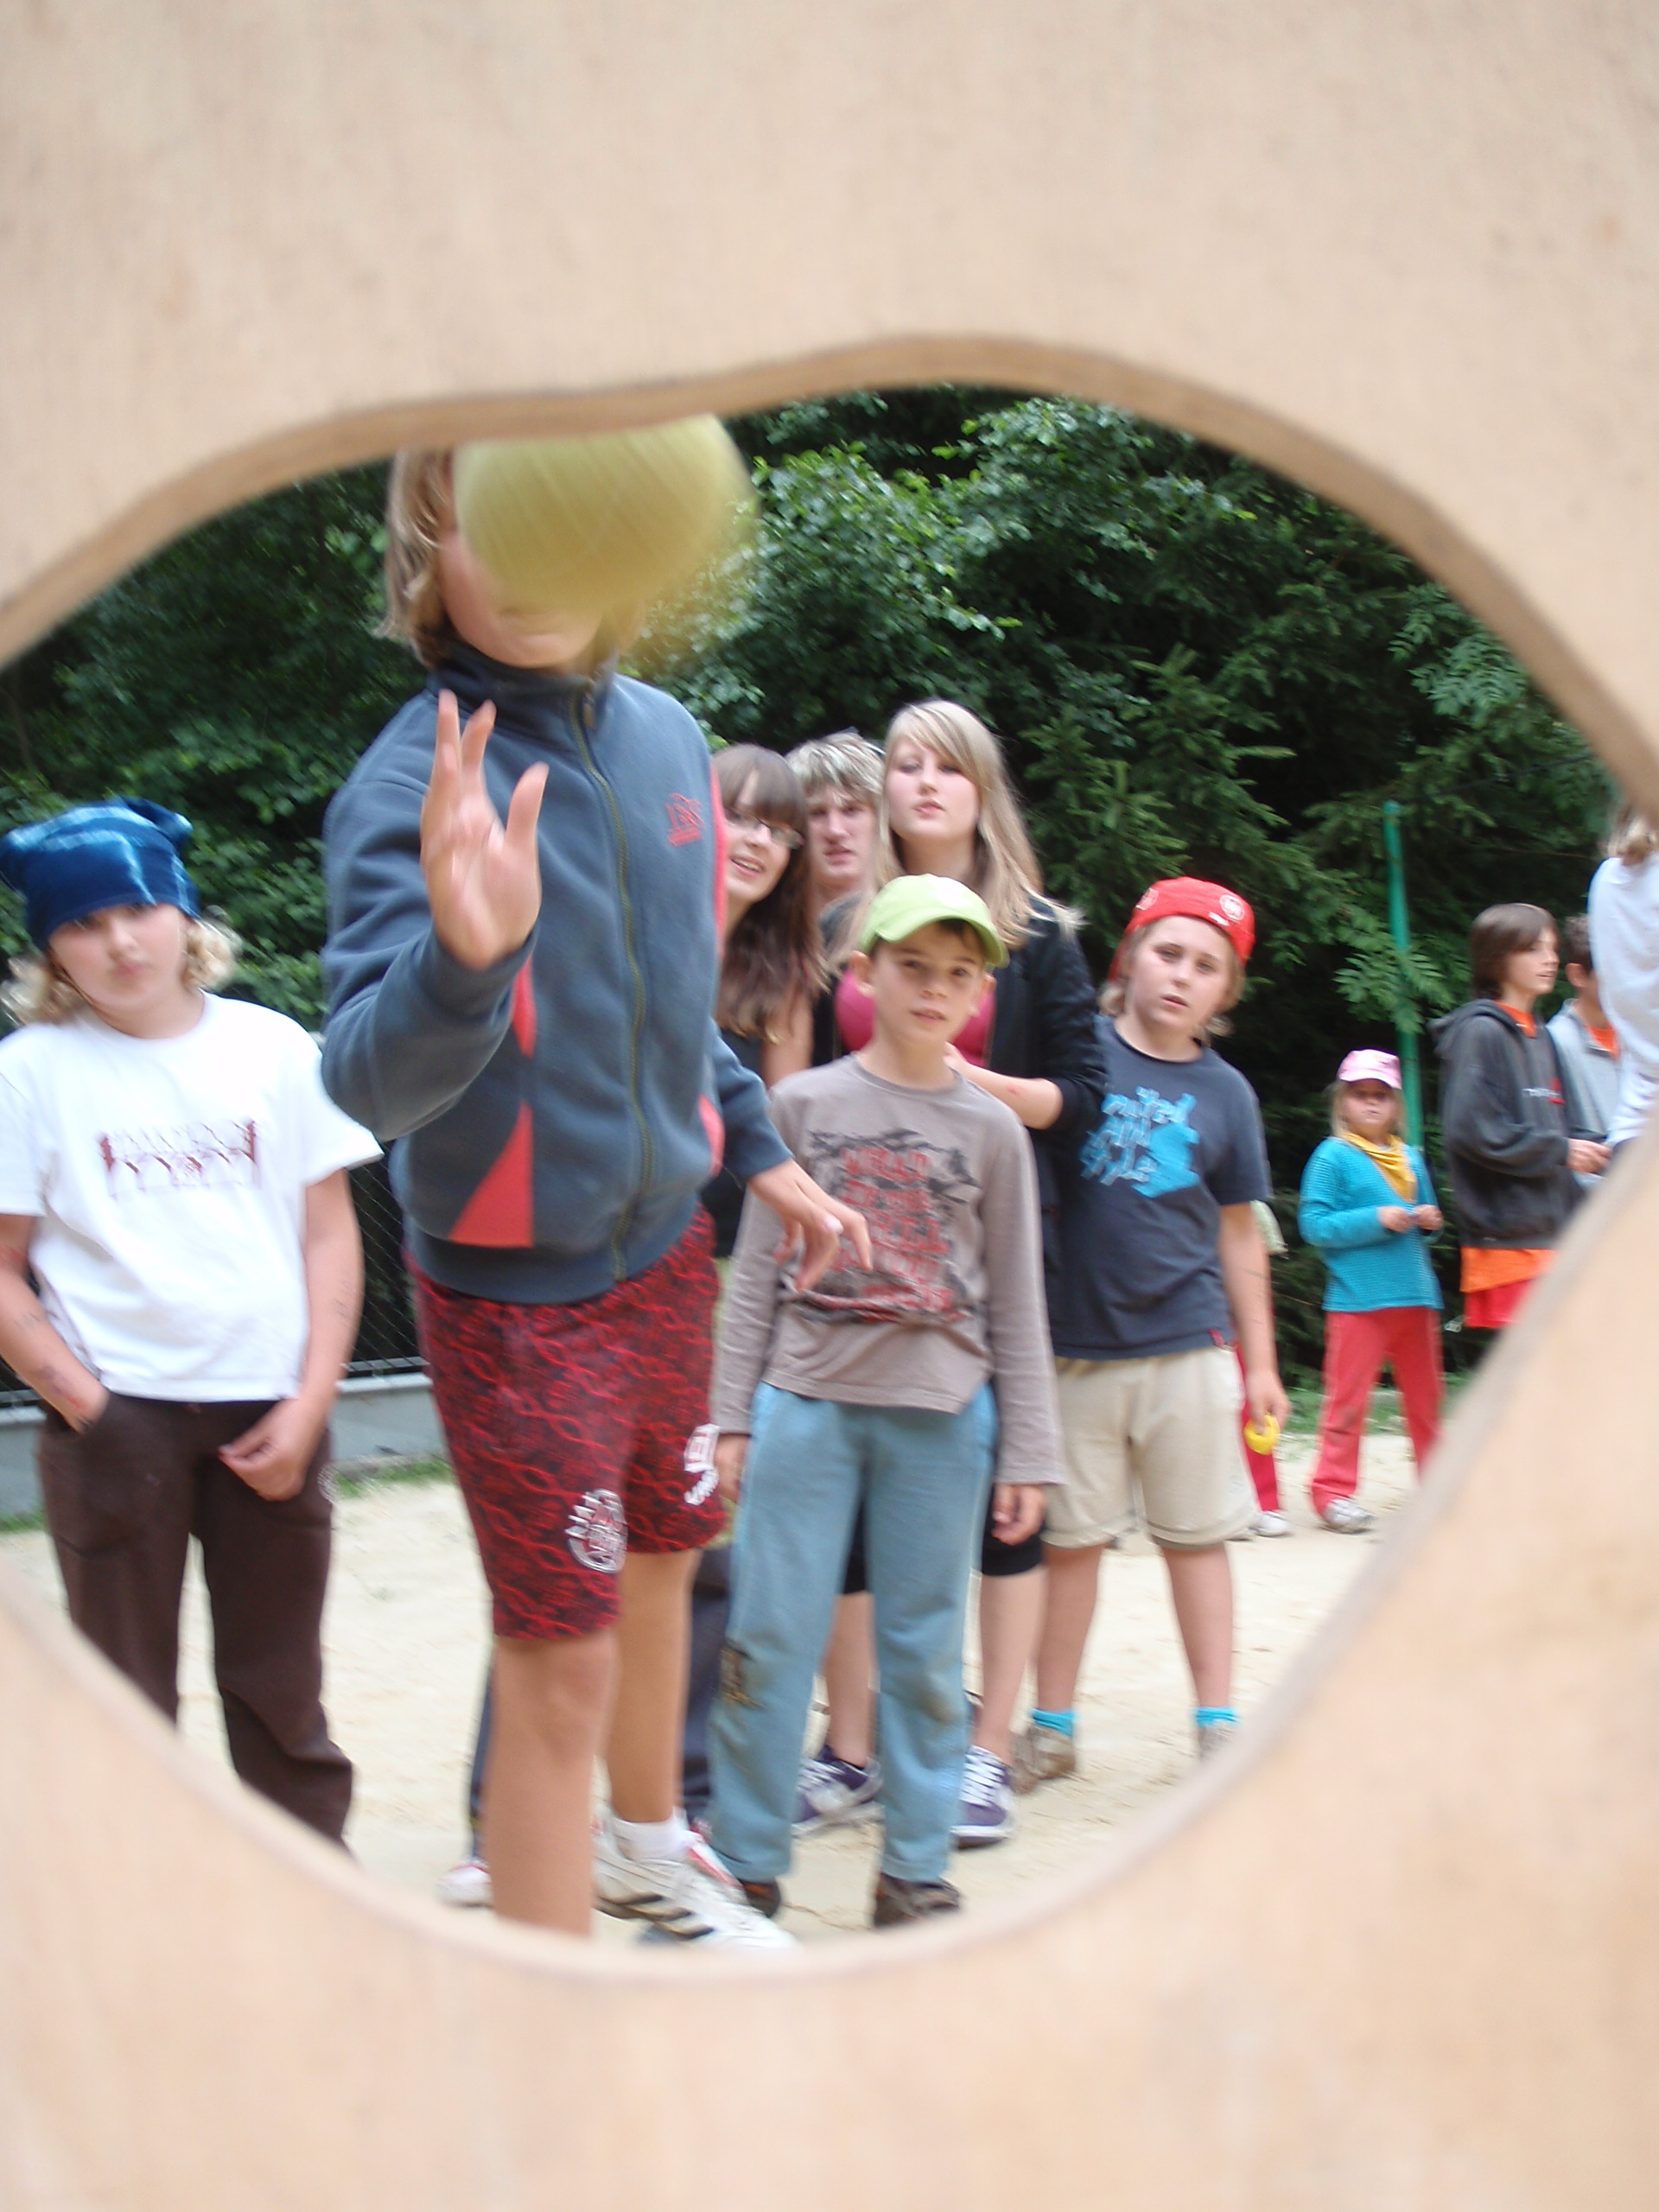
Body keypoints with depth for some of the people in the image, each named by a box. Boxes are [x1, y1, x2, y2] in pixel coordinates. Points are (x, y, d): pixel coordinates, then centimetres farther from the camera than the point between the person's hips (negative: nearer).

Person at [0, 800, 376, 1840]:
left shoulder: (271, 1048, 2)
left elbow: (331, 1231, 4)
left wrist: (309, 1404, -4)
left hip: (267, 1412, 2)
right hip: (117, 1416, -1)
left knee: (282, 1693, 10)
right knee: (127, 1699, 6)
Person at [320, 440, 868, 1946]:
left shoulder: (667, 737, -3)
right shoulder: (414, 786, -25)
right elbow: (373, 1083, -39)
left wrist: (761, 1152, 17)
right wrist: (463, 949, -57)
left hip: (667, 1242, 7)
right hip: (517, 1290, -7)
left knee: (661, 1559, 25)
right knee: (560, 1666, -4)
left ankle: (646, 1848, 51)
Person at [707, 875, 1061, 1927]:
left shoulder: (991, 1128, 6)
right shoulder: (805, 1104, 5)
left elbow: (1017, 1303, 8)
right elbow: (756, 1274, 6)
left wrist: (1027, 1452, 4)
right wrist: (734, 1416, 1)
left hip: (941, 1415, 1)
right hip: (809, 1403, 0)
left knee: (925, 1650, 5)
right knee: (772, 1637, -1)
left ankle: (917, 1870, 14)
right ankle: (747, 1862, 9)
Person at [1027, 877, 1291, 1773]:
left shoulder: (1224, 1092, 7)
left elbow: (1239, 1236, 12)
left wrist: (1260, 1362, 12)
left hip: (1187, 1343, 1)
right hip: (1072, 1343, -1)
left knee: (1197, 1536, 6)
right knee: (1070, 1537, 6)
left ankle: (1218, 1723, 14)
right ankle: (1052, 1724, 18)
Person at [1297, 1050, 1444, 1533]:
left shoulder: (1410, 1159, 16)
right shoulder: (1333, 1157, -3)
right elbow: (1315, 1224, -11)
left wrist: (1428, 1221, 2)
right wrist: (1376, 1220, -18)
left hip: (1415, 1295, 6)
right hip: (1357, 1299, -6)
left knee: (1425, 1394, 12)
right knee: (1348, 1398, -6)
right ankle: (1334, 1490, -1)